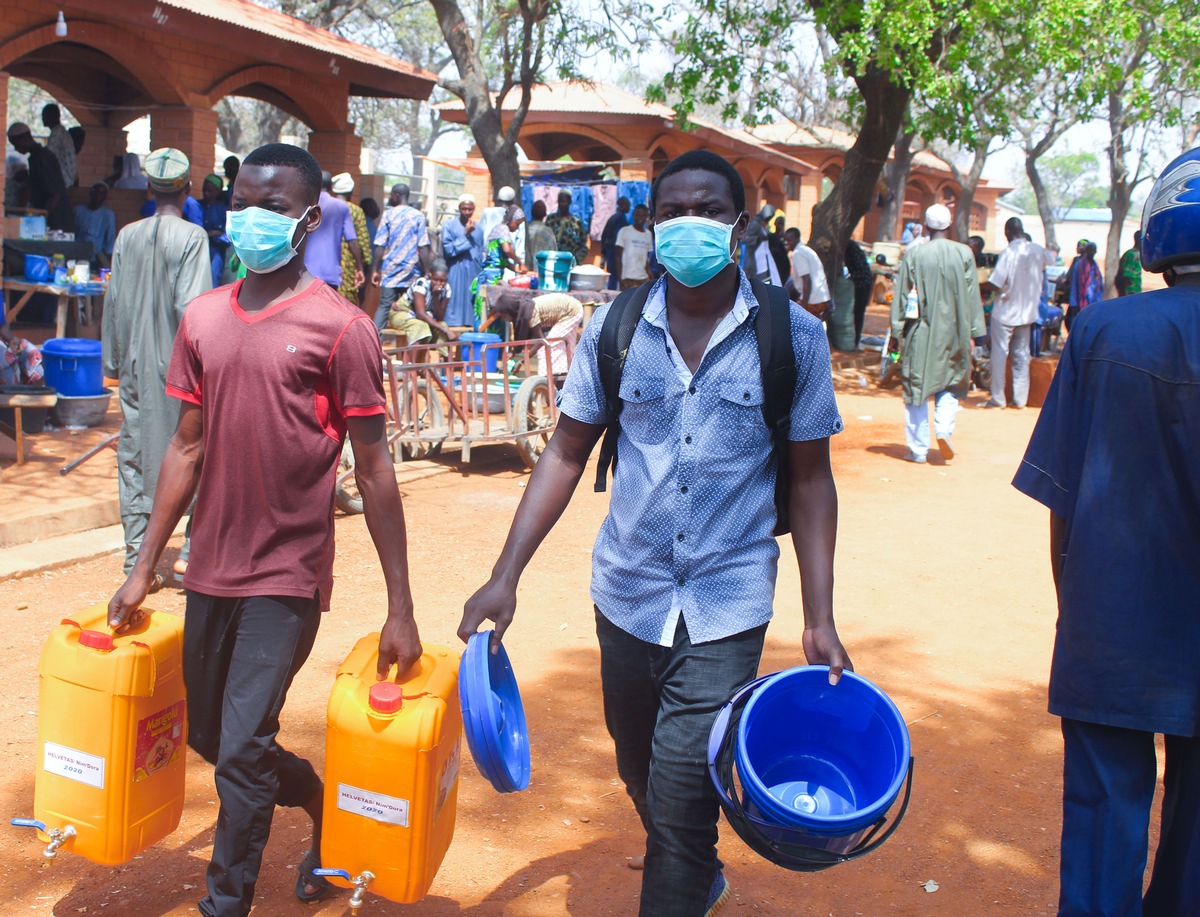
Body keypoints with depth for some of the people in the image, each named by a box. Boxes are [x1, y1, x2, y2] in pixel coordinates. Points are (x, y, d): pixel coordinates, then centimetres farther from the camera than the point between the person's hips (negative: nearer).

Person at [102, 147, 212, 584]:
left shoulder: (127, 236, 5)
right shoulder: (192, 237, -9)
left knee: (134, 457, 9)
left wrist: (113, 361, 16)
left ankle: (137, 560, 11)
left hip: (135, 367, 5)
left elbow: (112, 303, 8)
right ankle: (195, 548, 7)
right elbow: (191, 306, -16)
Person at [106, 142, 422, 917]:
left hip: (287, 574, -6)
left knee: (243, 752, -6)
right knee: (209, 734, 19)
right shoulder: (203, 318, 5)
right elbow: (187, 448, 11)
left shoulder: (340, 326, -11)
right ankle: (325, 802, 44)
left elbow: (374, 469, -9)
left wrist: (401, 608, -10)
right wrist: (144, 569, 11)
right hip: (211, 568, 6)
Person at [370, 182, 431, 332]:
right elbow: (423, 248, -4)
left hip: (390, 269, 0)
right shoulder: (418, 216, 0)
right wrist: (427, 273, 0)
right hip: (412, 271, 0)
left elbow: (380, 246, -3)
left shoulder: (388, 215, 0)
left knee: (384, 305, 2)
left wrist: (375, 270, 2)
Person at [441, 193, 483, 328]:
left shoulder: (478, 228, 12)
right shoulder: (449, 225, 0)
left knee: (471, 304, 2)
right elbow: (448, 249, -8)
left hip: (473, 274, 4)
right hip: (456, 274, -3)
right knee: (456, 304, -6)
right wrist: (465, 235, -12)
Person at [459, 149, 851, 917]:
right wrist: (506, 575, -4)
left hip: (726, 607, -3)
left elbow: (811, 478, -2)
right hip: (628, 595, 4)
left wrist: (820, 618, -6)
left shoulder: (794, 337, -7)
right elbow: (567, 453, 3)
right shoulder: (616, 328, -2)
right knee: (642, 777, 22)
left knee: (681, 802, -9)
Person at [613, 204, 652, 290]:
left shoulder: (648, 234, 13)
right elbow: (618, 257, -2)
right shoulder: (624, 231, -1)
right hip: (627, 279, -5)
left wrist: (651, 277, 8)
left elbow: (646, 259, 16)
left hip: (643, 279, 5)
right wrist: (620, 279, -9)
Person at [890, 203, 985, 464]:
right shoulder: (964, 253, -2)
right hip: (952, 331, 1)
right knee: (950, 383, 18)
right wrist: (972, 332, 7)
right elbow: (972, 295, 1)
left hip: (920, 332, -1)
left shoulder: (913, 255, -5)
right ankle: (944, 429, -5)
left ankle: (918, 449, 7)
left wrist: (899, 331, 3)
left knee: (917, 385, 6)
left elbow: (902, 294, -4)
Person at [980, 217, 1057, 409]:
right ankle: (1020, 399, 12)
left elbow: (994, 284, -21)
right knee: (1022, 354, 11)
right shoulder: (1037, 251, 0)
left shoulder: (1008, 252, -18)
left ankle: (998, 398, 6)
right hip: (1027, 312, 5)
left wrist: (980, 285, -2)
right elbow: (1053, 256, 25)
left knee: (999, 354, 3)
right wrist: (1053, 250, 45)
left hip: (1005, 312, -5)